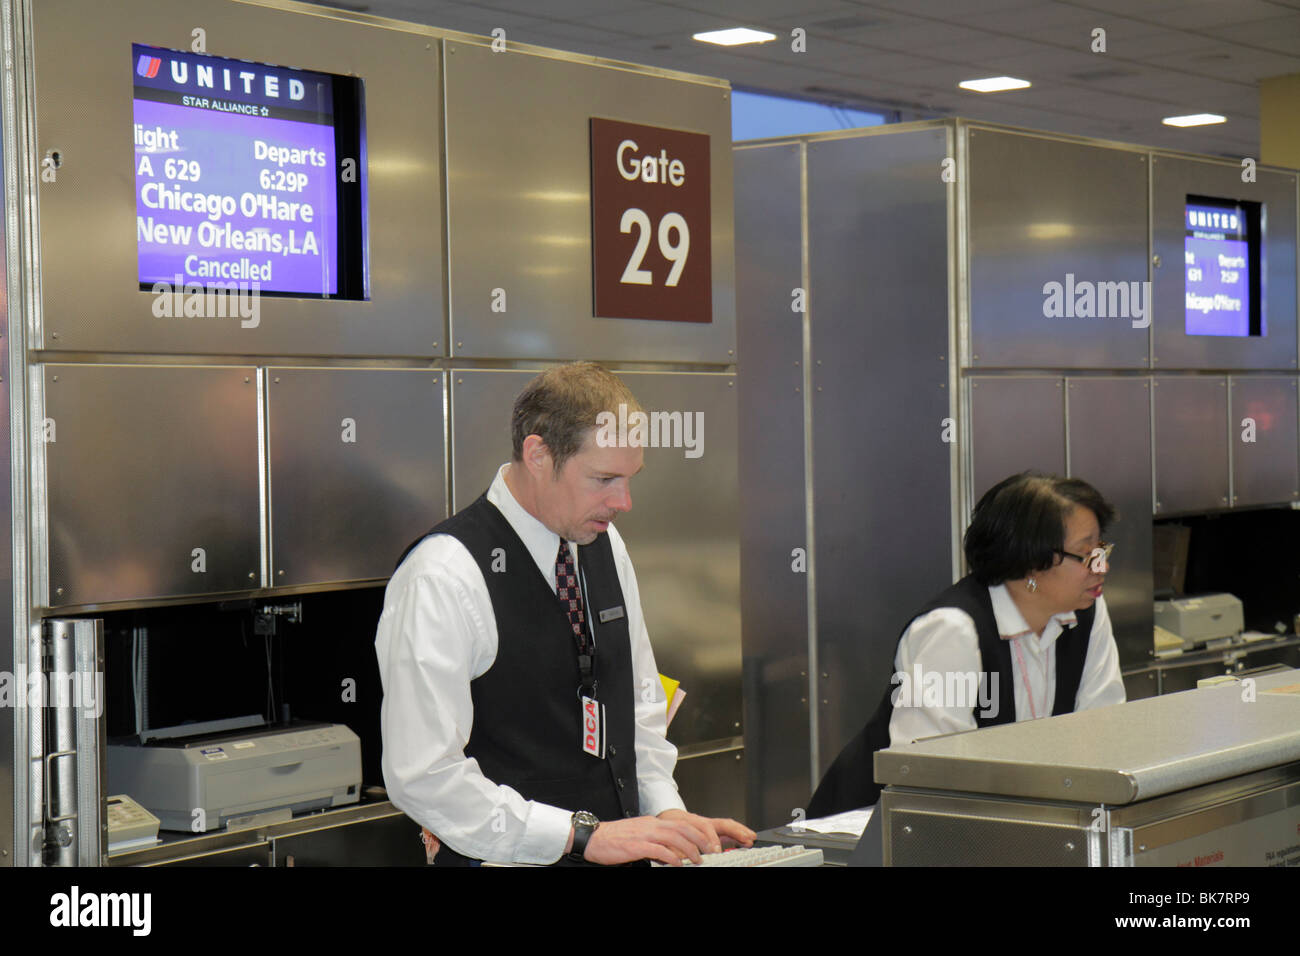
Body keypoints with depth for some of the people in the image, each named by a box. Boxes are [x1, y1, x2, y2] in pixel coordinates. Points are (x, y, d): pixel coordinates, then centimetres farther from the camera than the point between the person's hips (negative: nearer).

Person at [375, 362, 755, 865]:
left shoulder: (605, 545, 10)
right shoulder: (442, 578, -13)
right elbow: (424, 776, -17)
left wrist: (666, 811, 6)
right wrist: (585, 835, -17)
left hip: (619, 848, 5)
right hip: (512, 860, -5)